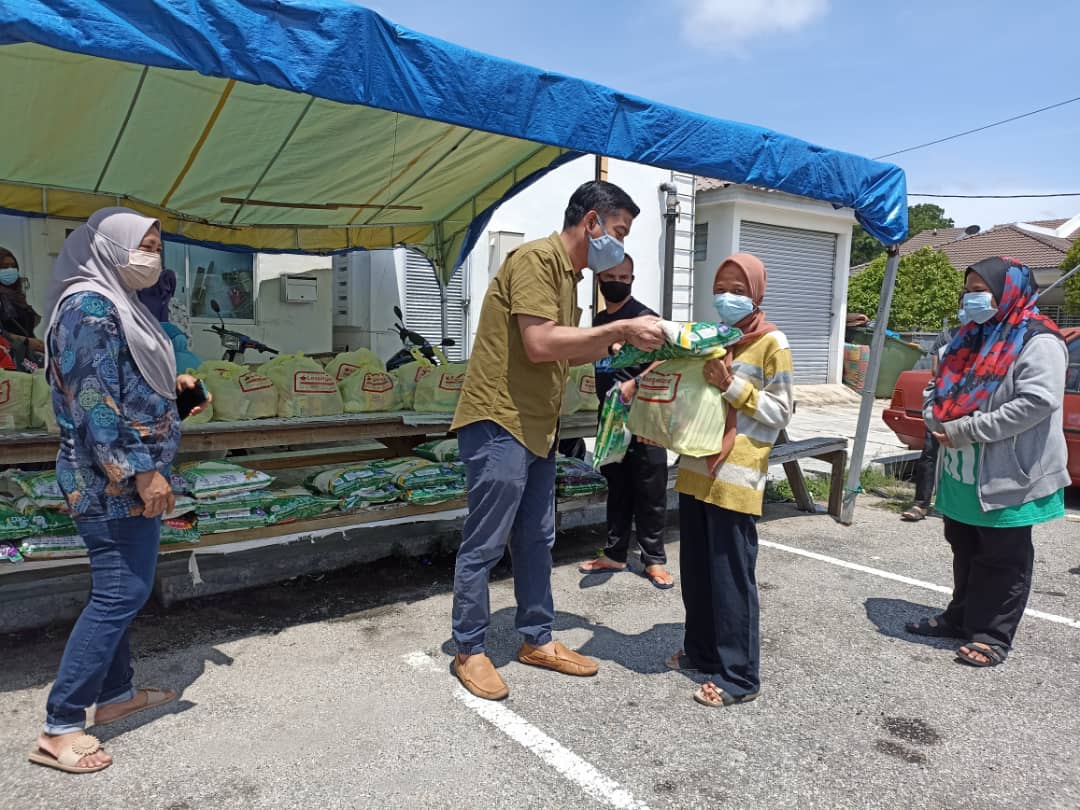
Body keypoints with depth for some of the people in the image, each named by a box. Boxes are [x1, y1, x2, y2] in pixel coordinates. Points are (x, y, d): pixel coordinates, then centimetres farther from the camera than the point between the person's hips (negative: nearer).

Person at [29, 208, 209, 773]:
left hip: (122, 476, 10)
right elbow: (96, 402, -22)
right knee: (120, 593, -6)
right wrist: (142, 472, -22)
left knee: (118, 590, 17)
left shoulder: (114, 303, 14)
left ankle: (115, 694, 30)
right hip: (114, 479, -10)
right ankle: (59, 728, 4)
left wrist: (172, 387, 10)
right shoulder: (91, 306, -16)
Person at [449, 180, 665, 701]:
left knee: (536, 541, 16)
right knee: (483, 546, 2)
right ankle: (469, 651, 18)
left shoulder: (568, 273, 16)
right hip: (498, 425, -10)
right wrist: (618, 327, -18)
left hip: (535, 428, 10)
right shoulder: (536, 258, -14)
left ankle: (536, 640, 30)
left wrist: (618, 339, 4)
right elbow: (539, 345, -24)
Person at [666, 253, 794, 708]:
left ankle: (738, 675, 10)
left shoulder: (771, 343, -4)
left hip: (735, 477, -7)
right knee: (695, 570, 14)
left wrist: (732, 386, -18)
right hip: (697, 470, 7)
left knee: (731, 577, -1)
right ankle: (702, 651, 31)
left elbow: (780, 413, -8)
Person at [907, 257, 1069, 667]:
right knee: (965, 552, 19)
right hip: (962, 470, 8)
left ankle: (993, 636, 15)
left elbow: (1037, 402, -24)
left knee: (1002, 559, 5)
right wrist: (936, 419, -5)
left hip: (1008, 474, -8)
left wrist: (967, 430, -22)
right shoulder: (970, 337, 14)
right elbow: (939, 387, 18)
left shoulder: (1037, 340, -12)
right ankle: (961, 618, 33)